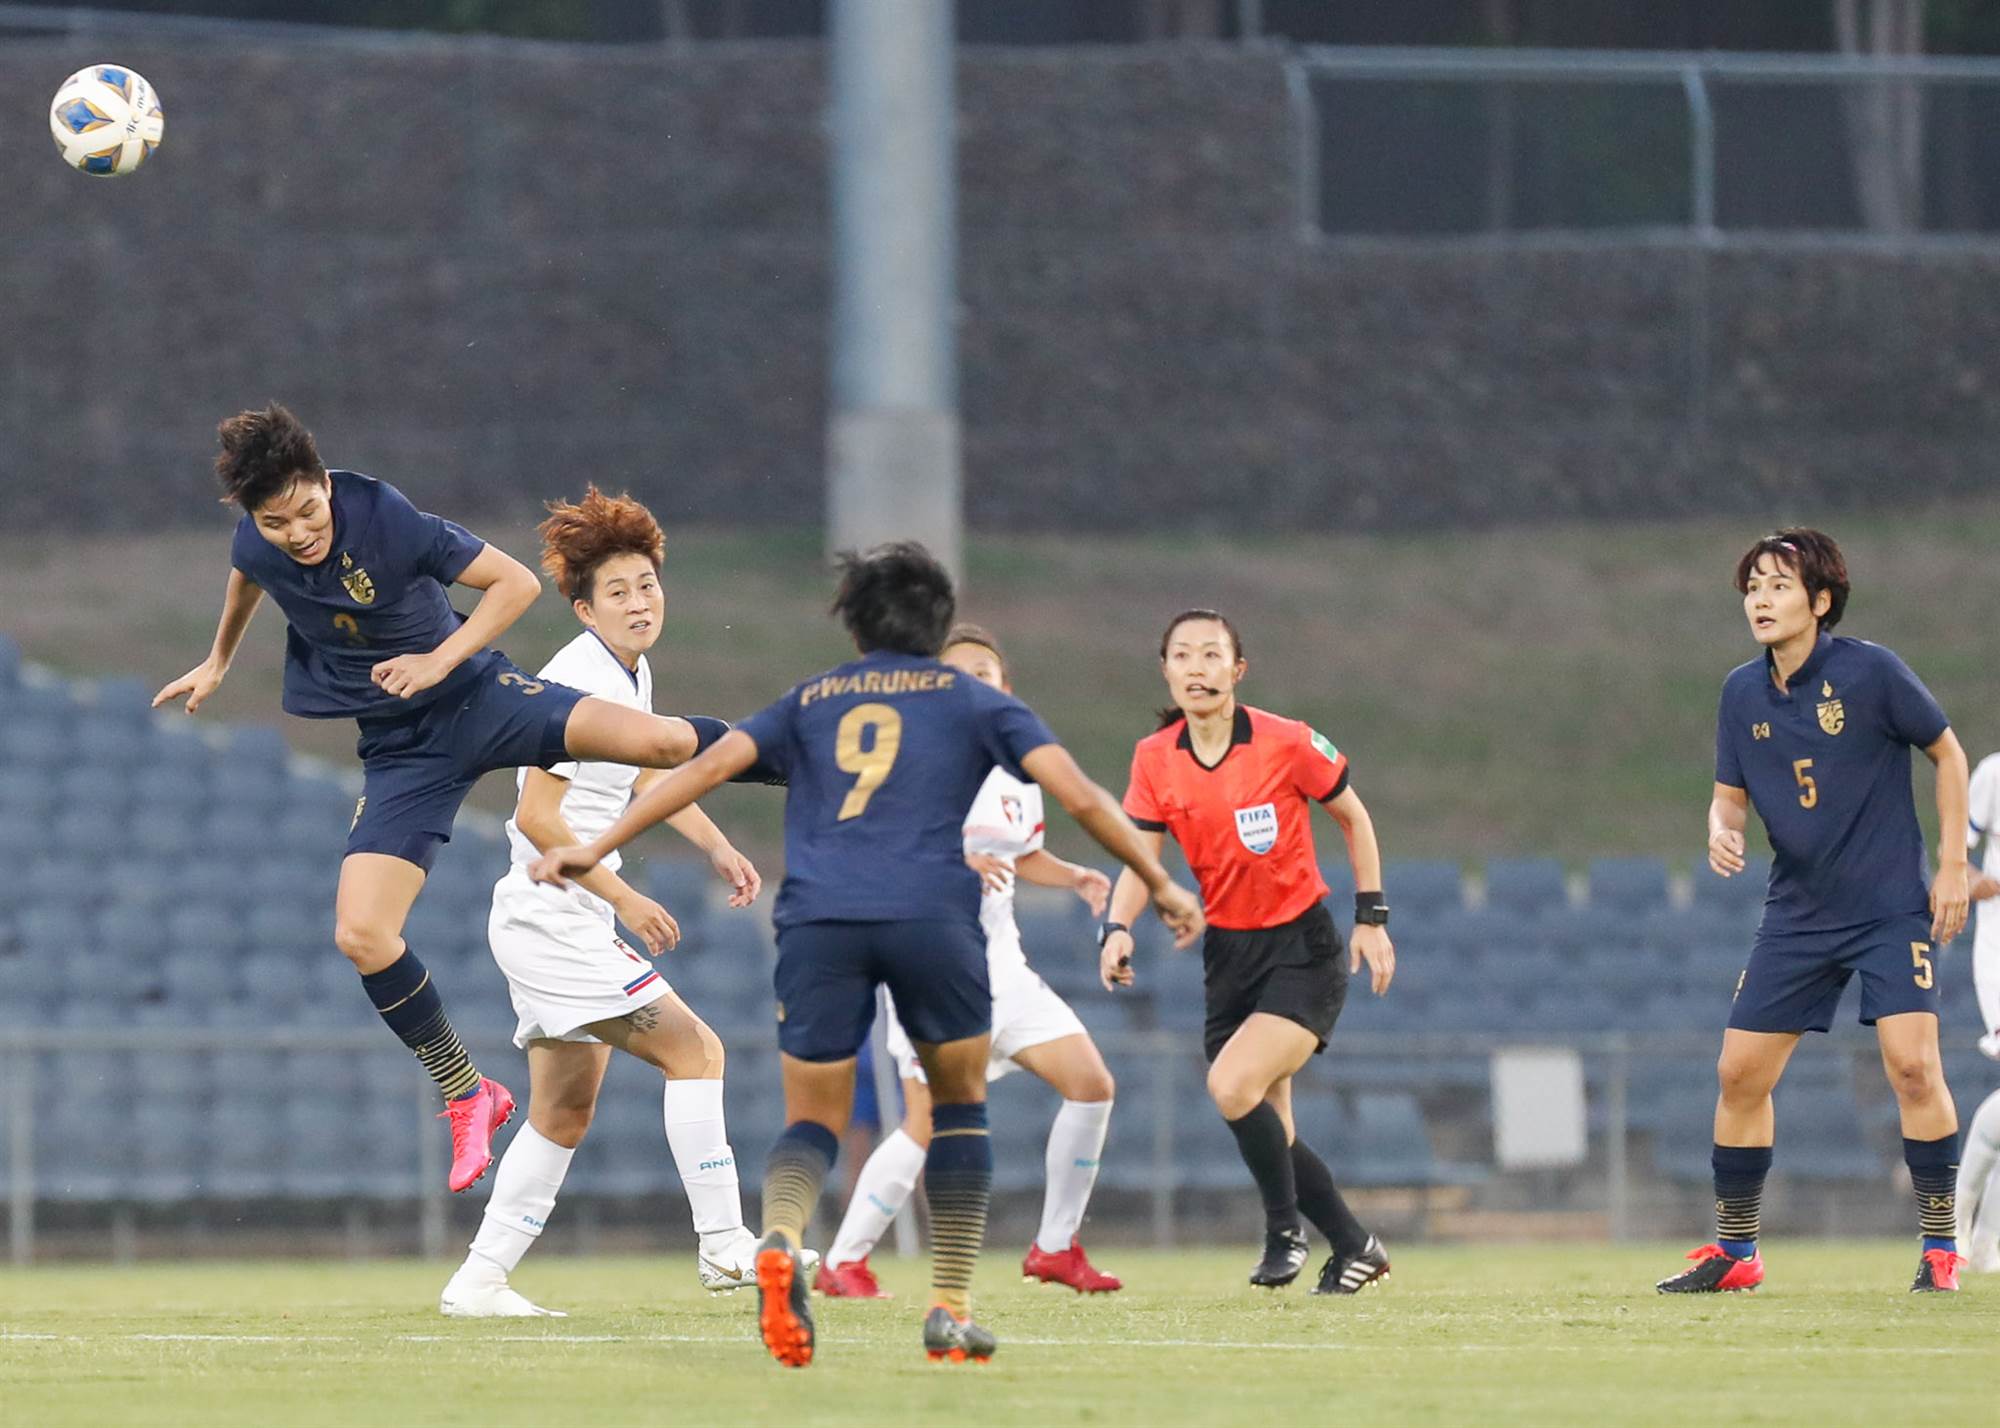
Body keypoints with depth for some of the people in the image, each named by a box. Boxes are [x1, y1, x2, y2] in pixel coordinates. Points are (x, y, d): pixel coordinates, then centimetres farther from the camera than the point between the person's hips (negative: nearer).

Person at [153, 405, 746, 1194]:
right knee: (361, 936, -13)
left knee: (658, 741, -26)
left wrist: (440, 660, -27)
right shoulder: (256, 548, -7)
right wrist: (217, 663, 36)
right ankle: (465, 1097, 5)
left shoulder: (387, 521, -21)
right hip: (401, 751, 4)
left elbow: (517, 582, -15)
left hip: (476, 696, -4)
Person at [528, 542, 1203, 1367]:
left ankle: (779, 1242, -25)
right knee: (959, 1104, 20)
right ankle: (952, 1312, 13)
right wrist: (1157, 882, 19)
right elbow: (1077, 795, 10)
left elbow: (712, 764, 12)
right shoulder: (975, 703, 19)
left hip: (818, 919, 1)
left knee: (812, 1122, 9)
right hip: (932, 915, -1)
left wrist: (596, 847, 12)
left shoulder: (809, 701, 23)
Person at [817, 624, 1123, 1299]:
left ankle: (1055, 1247, 11)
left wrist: (1075, 877, 5)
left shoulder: (1017, 769, 10)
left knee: (1092, 1084, -2)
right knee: (929, 1122, -13)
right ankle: (842, 1262, 0)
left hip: (999, 959, 7)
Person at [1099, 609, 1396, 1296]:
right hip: (1227, 952, 5)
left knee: (1232, 1085, -24)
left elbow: (1353, 818, 1)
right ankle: (1354, 1248, 24)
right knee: (1269, 1132, 5)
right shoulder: (1155, 759, -2)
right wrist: (1118, 928, -19)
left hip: (1302, 949, -5)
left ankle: (1285, 1229, -4)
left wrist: (1372, 918, -1)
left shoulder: (1288, 744, -13)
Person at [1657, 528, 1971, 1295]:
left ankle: (1940, 1246, -5)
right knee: (1739, 1074, 3)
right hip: (1797, 913, 5)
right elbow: (1730, 793, 12)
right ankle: (1733, 1249, 17)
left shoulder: (1870, 671, -12)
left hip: (1891, 908, -5)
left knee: (1912, 1064, -18)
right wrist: (1722, 828, -12)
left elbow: (1948, 752, -1)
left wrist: (1952, 866, -4)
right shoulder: (1743, 692, 2)